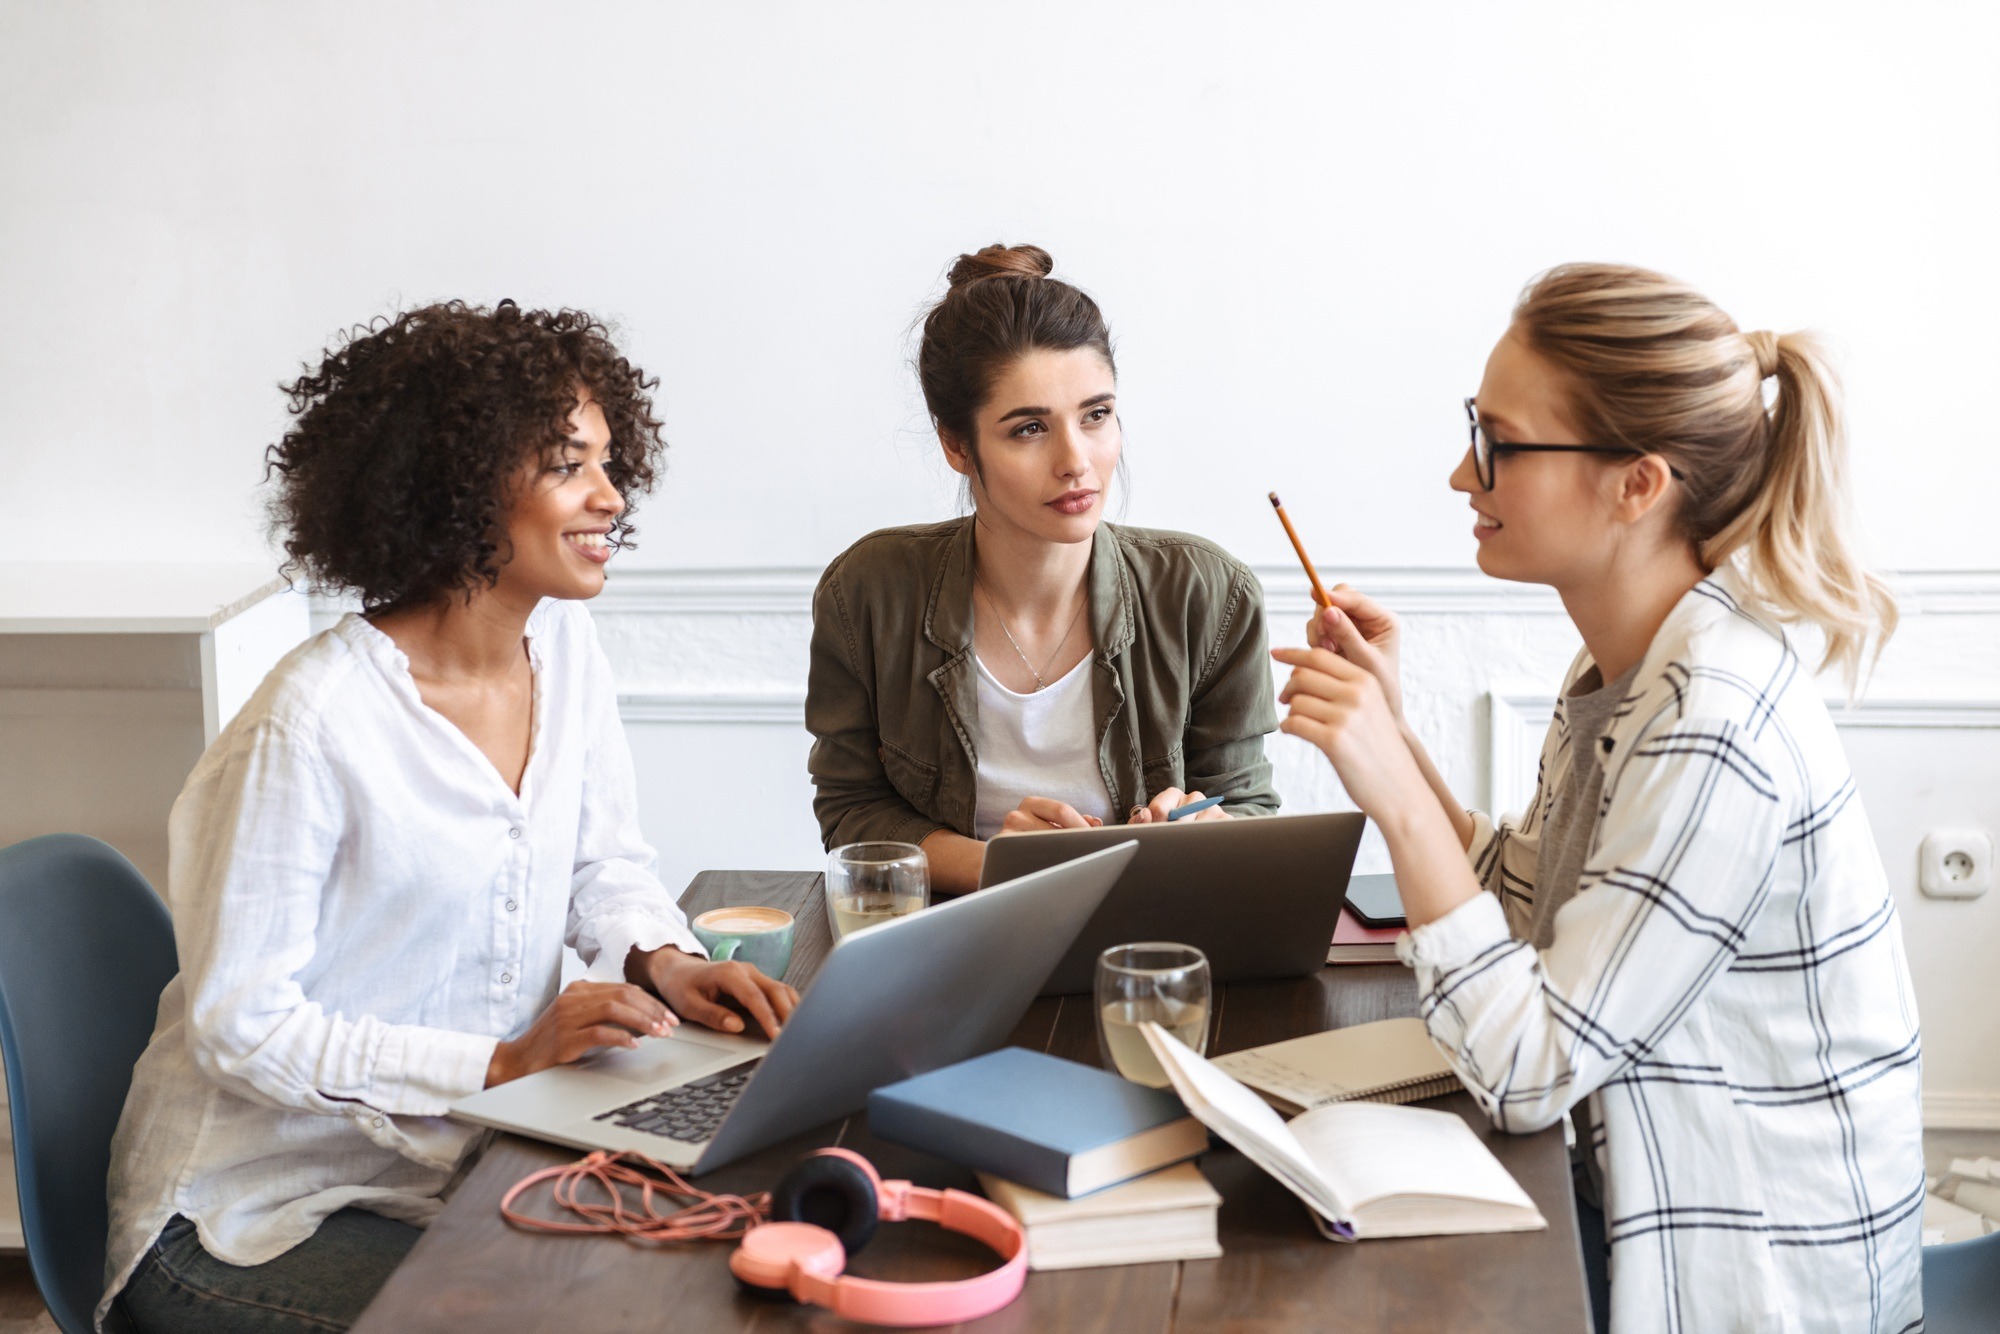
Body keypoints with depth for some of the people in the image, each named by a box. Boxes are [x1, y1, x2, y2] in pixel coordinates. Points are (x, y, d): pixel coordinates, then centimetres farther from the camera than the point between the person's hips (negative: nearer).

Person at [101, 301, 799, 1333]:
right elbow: (241, 1024, -19)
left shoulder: (564, 648, 0)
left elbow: (604, 862, 13)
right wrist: (505, 1061, -25)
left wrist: (665, 962, -9)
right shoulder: (312, 724, -23)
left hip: (455, 1165, 7)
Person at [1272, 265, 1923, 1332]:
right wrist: (1390, 732, -3)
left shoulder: (1712, 733, -27)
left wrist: (1396, 799, -30)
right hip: (1656, 1211, 8)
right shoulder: (1625, 668, 1)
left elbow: (1528, 1076, -25)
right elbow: (1524, 914, 6)